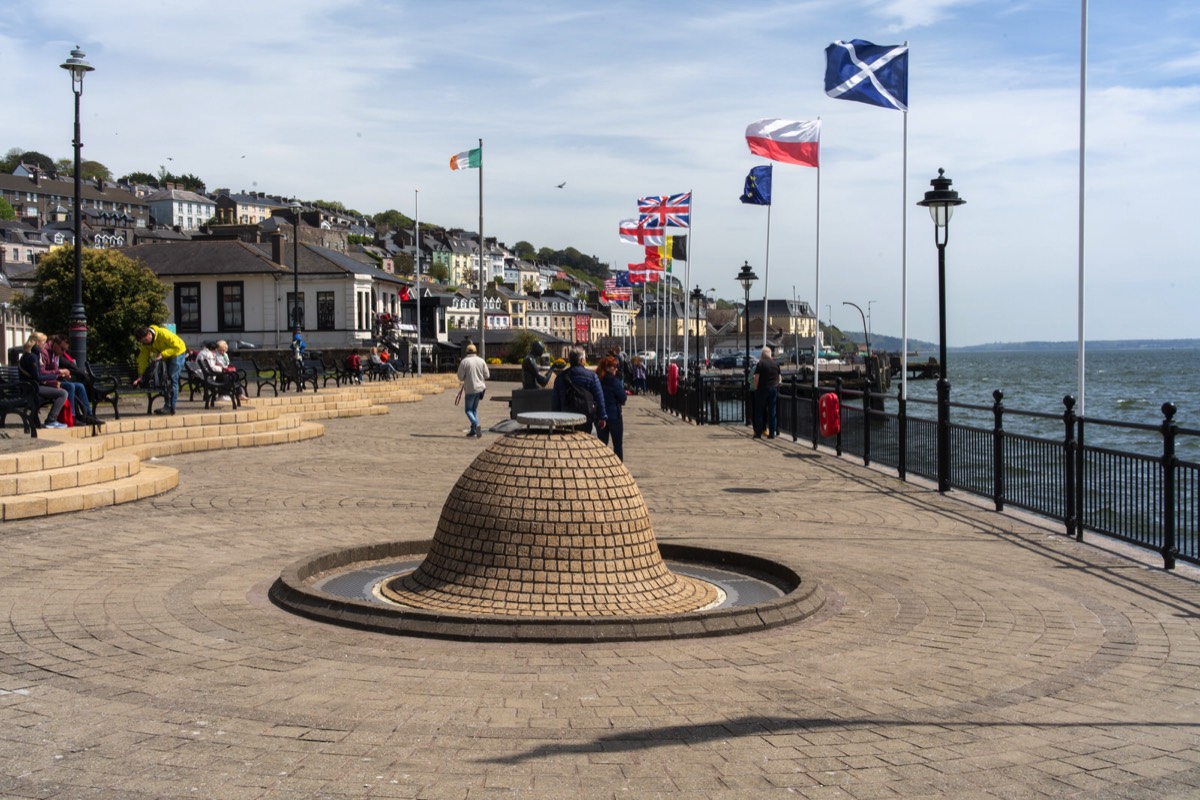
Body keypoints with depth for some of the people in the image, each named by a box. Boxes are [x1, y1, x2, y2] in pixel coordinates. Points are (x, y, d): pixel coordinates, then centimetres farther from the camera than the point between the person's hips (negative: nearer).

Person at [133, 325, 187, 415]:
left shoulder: (163, 333, -31)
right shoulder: (145, 343, -8)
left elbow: (177, 347, -29)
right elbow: (143, 358, -6)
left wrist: (162, 354, -37)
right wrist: (140, 375, -11)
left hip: (177, 353, -8)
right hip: (166, 357, 8)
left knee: (172, 379, -15)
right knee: (165, 379, 3)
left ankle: (170, 407, -15)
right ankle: (167, 406, 9)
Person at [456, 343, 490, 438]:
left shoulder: (464, 362, -10)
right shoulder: (481, 361, 1)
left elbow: (460, 377, -10)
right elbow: (487, 376, 3)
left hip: (470, 389, -4)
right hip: (480, 388, 4)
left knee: (468, 409, 4)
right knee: (474, 409, 17)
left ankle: (476, 425, -20)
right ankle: (473, 430, 15)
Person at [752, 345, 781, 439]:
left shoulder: (760, 363, -8)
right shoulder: (776, 364, 7)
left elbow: (756, 378, -12)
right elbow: (779, 377, 13)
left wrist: (756, 388, -3)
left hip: (762, 389, -4)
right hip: (774, 389, 4)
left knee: (759, 411, 3)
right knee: (772, 411, 7)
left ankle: (758, 433, 1)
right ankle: (772, 433, 5)